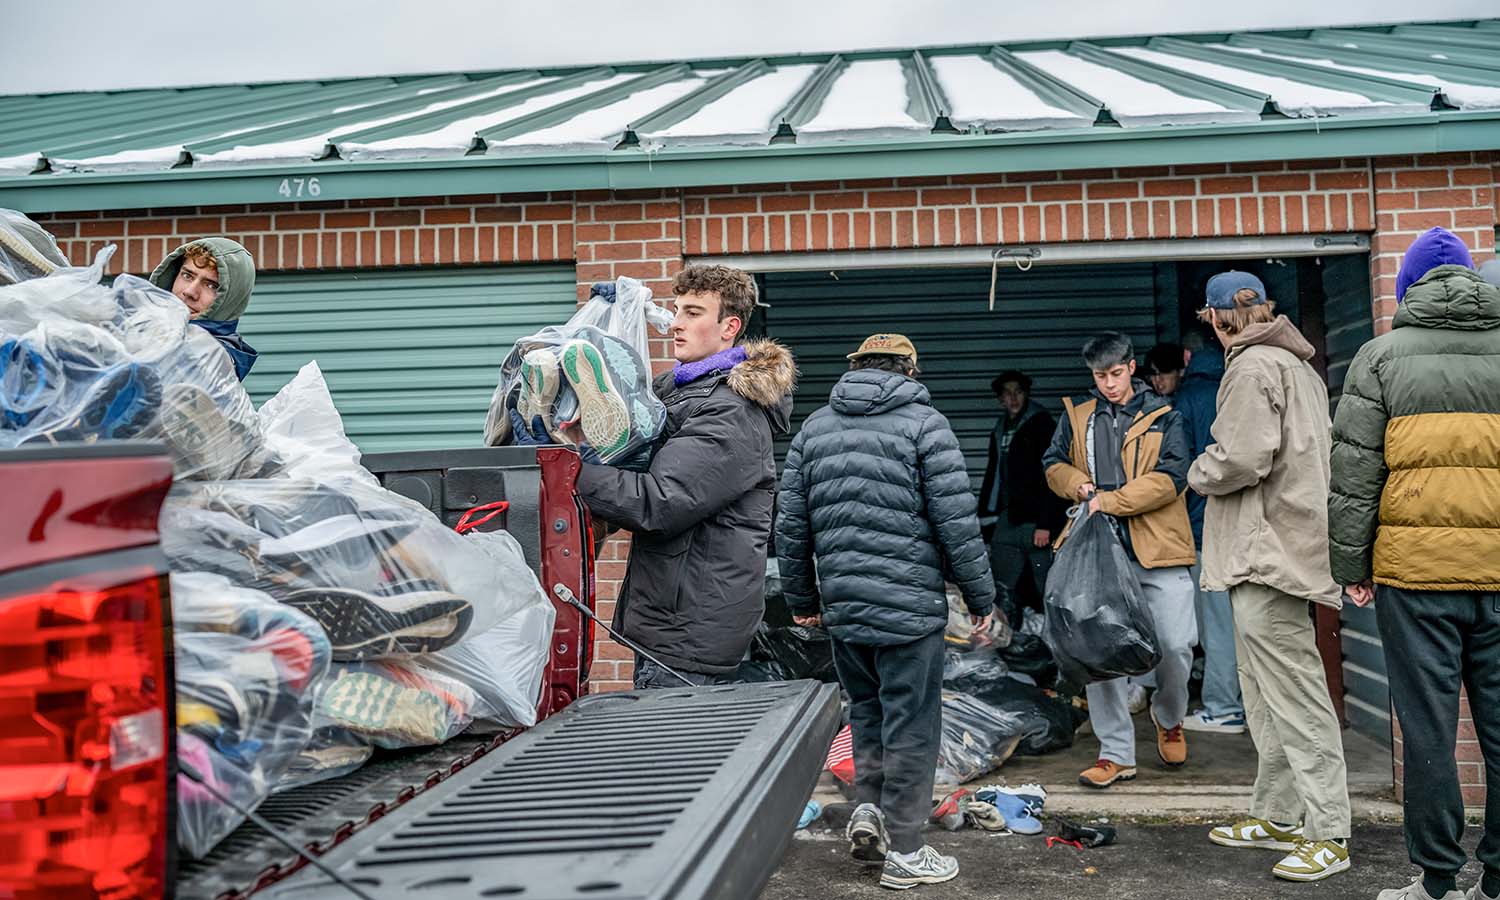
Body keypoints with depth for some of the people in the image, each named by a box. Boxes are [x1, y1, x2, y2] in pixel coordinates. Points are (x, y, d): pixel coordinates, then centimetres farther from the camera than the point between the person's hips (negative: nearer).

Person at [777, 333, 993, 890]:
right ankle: (903, 853, 12)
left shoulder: (813, 429, 11)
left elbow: (790, 527, 10)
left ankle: (868, 809, 11)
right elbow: (957, 522, -8)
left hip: (841, 607, 5)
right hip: (909, 605, -4)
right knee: (910, 727, 5)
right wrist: (980, 598, 1)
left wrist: (802, 600, 20)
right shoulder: (924, 425, -4)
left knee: (867, 709, 23)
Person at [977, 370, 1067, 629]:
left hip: (1037, 522, -7)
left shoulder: (1041, 425, -4)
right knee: (1003, 591, 6)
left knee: (1048, 589, -5)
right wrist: (986, 519, 18)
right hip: (1007, 522, 7)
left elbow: (1052, 476, -11)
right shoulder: (1000, 432, 17)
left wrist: (1045, 524, -17)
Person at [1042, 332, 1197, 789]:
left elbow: (1170, 478, -8)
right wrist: (1078, 485, -3)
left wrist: (1108, 500, -13)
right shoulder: (1077, 416, 13)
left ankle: (1169, 719, 28)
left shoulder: (1164, 417, 3)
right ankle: (1116, 754, 10)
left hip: (1158, 549, -2)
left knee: (1175, 645, -4)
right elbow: (1054, 464, 19)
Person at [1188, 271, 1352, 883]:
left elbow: (1241, 459, -21)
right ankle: (1277, 816, 25)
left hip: (1266, 551, -11)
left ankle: (1328, 835, -3)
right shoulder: (1299, 366, 20)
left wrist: (1199, 472, -2)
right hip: (1282, 550, 11)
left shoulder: (1252, 366, -12)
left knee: (1294, 696, -7)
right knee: (1269, 695, 17)